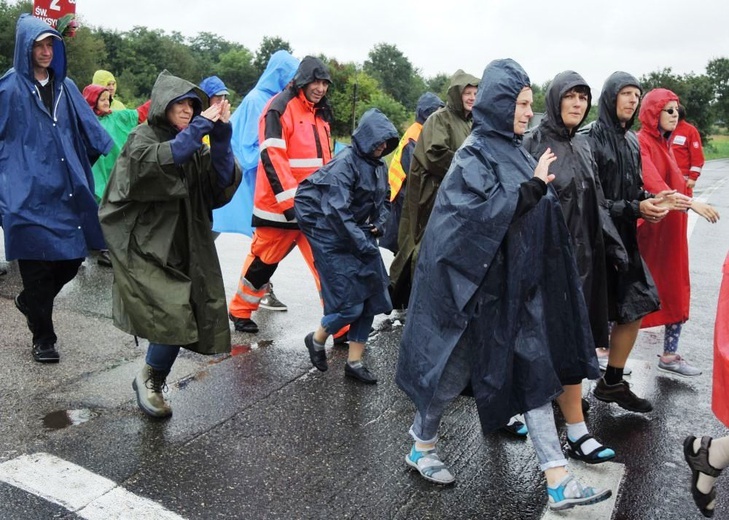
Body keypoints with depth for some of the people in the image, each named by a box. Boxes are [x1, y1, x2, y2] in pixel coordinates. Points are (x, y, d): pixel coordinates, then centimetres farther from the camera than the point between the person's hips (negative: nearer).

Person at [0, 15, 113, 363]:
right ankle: (43, 338, 17)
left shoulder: (66, 87, 12)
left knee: (73, 256, 8)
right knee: (37, 265, 1)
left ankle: (29, 302, 37)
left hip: (66, 189, 5)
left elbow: (91, 129, 15)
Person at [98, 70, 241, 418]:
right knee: (173, 315, -17)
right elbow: (158, 162, -27)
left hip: (182, 246, 5)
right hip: (144, 246, -5)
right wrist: (198, 128, -26)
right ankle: (149, 379, 10)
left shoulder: (194, 144, 12)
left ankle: (151, 381, 22)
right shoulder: (142, 139, -2)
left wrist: (220, 137, -14)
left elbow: (223, 183, -3)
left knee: (184, 319, -1)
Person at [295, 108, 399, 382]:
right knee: (349, 303, -9)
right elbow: (337, 211, -23)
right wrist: (363, 244, -23)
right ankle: (316, 340, 22)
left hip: (360, 234, 8)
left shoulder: (379, 165, 8)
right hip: (333, 240, -8)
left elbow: (384, 199, 21)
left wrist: (379, 223, 1)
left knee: (371, 297, 4)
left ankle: (354, 362, 18)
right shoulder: (345, 162, -17)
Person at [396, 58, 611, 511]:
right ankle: (422, 446, 31)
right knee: (454, 367, 7)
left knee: (534, 372, 6)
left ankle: (558, 481, 14)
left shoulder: (514, 151, 11)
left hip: (518, 284, 8)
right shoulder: (475, 154, -12)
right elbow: (481, 212, -24)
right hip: (477, 282, -8)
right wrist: (534, 187, -23)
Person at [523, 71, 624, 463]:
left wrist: (614, 245, 12)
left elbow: (595, 201, 16)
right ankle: (576, 431, 9)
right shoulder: (535, 143, -9)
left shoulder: (582, 145, 13)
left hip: (584, 253, 7)